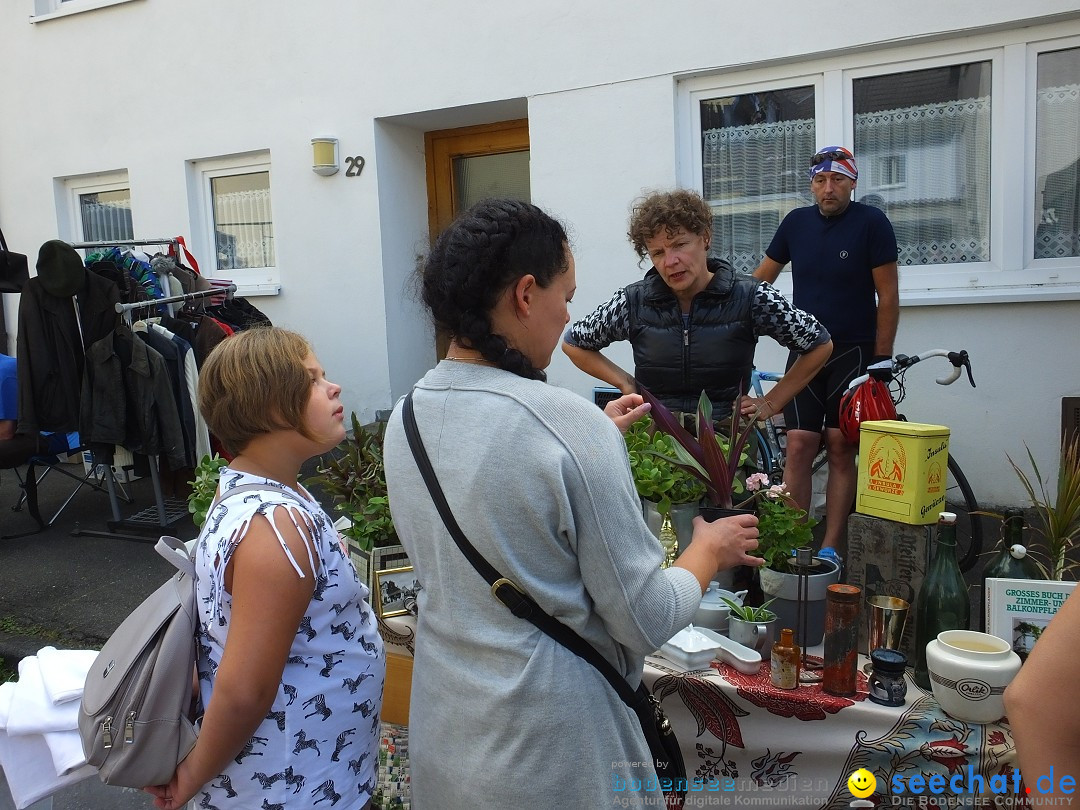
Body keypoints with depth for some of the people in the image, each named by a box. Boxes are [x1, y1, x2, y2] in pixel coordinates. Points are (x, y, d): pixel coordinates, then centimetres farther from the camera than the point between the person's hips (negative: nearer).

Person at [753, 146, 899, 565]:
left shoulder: (872, 222, -5)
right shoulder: (797, 222, 5)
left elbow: (888, 295, -5)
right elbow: (761, 278, 13)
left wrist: (882, 360, -8)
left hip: (853, 353, -2)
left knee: (841, 448, -1)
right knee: (799, 446, -4)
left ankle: (830, 547, 5)